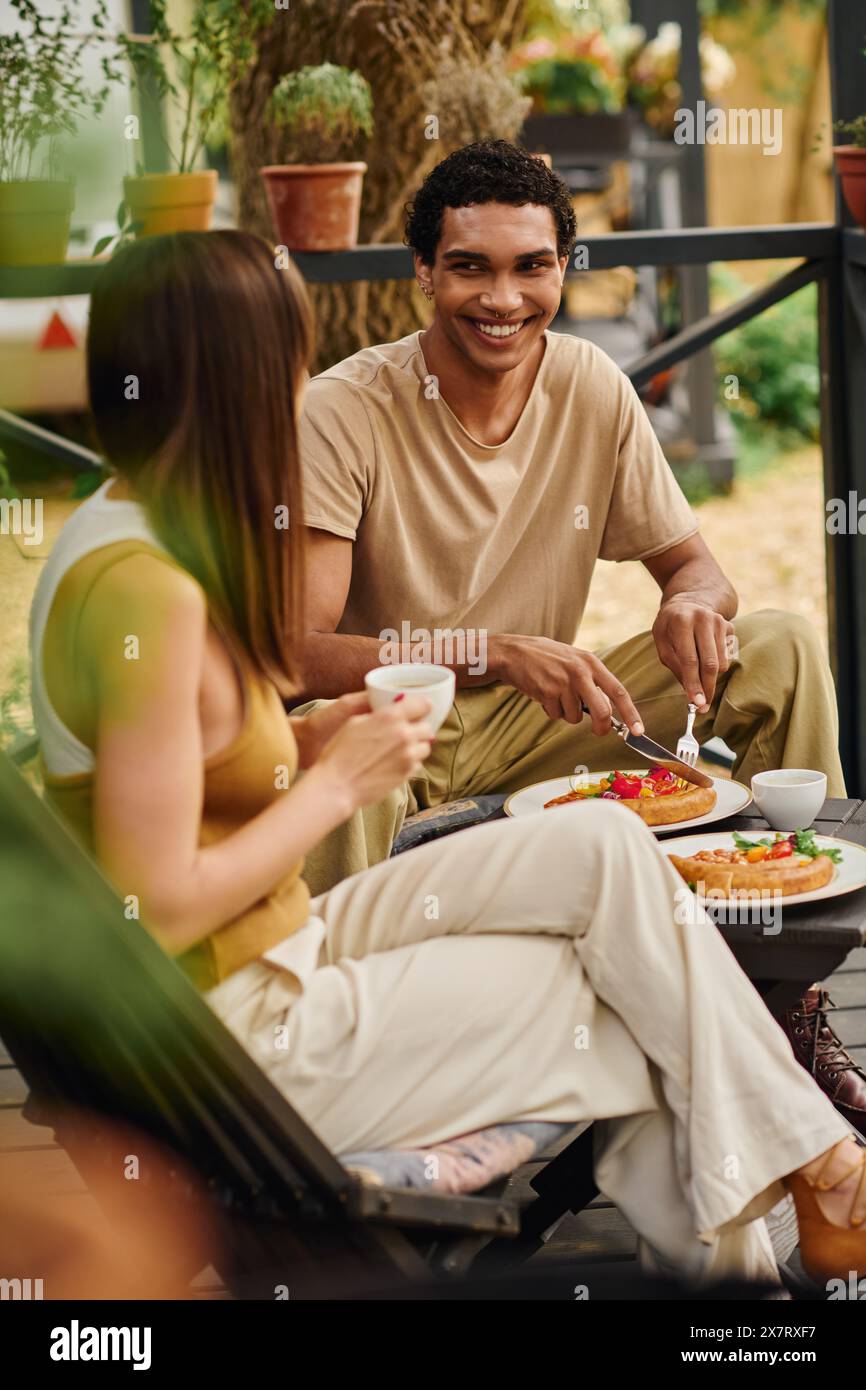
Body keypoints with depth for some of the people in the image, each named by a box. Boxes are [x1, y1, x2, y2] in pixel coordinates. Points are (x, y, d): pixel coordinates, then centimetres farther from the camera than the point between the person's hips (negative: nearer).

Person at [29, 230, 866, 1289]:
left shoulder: (117, 527, 5)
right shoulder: (146, 591, -26)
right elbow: (156, 910, -26)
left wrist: (296, 744, 2)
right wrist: (336, 782, -15)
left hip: (276, 950, 9)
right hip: (235, 1034, -9)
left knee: (604, 846, 0)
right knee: (632, 1010, -3)